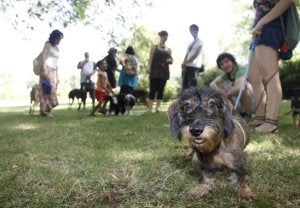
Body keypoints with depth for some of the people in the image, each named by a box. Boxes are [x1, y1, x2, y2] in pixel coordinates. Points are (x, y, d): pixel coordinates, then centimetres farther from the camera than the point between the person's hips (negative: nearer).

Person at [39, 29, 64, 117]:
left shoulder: (57, 48, 23)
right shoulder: (47, 44, 4)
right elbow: (44, 57, -7)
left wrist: (57, 76, 15)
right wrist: (44, 70, -20)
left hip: (54, 71, 7)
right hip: (47, 69, -7)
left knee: (52, 90, 0)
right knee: (47, 90, -13)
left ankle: (47, 110, 1)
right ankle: (44, 110, -12)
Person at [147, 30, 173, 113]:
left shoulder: (168, 49, 16)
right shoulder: (154, 47, 8)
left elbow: (171, 60, 19)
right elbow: (150, 59, 0)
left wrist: (170, 60, -5)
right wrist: (149, 68, -14)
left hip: (164, 72, 3)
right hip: (155, 71, -3)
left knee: (161, 90, 2)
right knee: (153, 89, -6)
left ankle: (158, 107, 5)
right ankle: (150, 108, -3)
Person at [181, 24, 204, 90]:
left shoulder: (200, 42, 1)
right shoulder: (190, 43, 23)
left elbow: (196, 55, -10)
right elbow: (187, 55, 16)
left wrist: (185, 63, -11)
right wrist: (184, 64, -3)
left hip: (194, 67, -7)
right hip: (187, 66, 7)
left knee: (192, 86, -12)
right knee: (185, 86, 5)